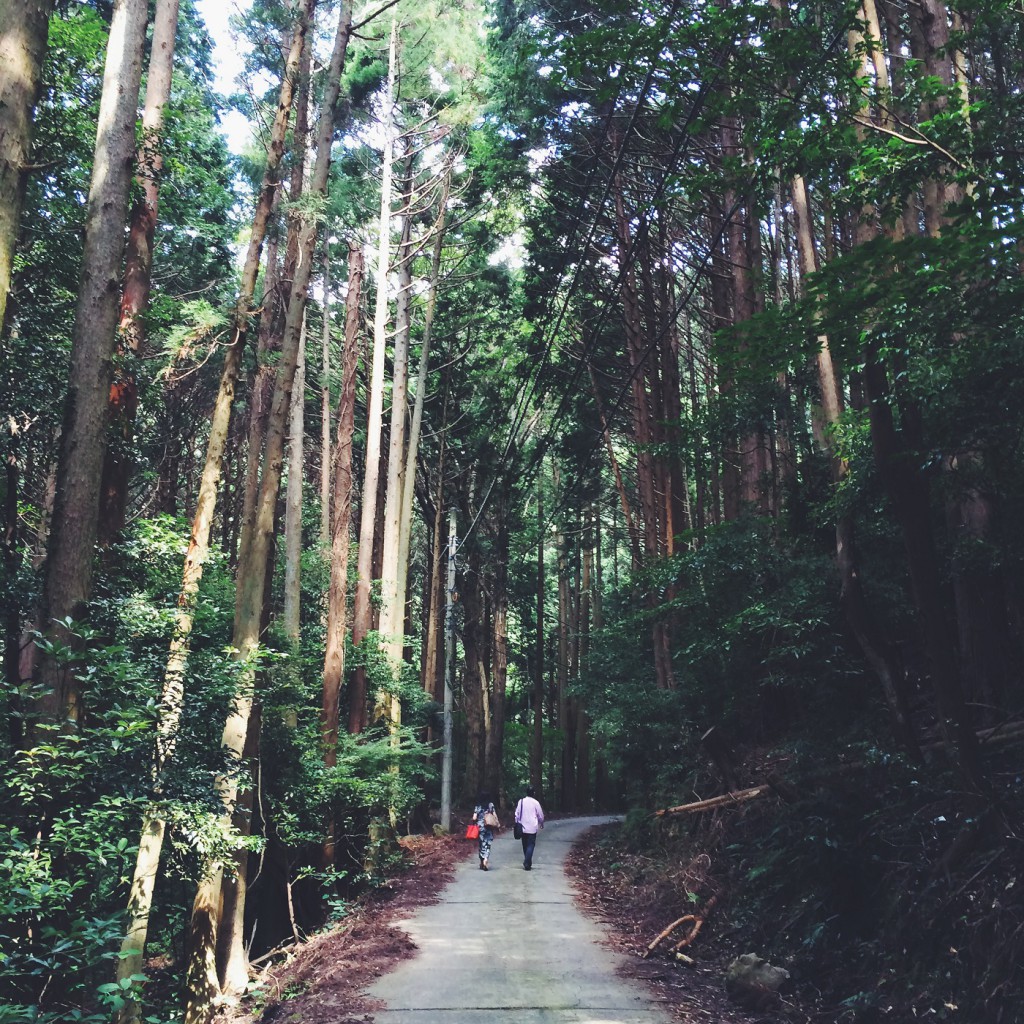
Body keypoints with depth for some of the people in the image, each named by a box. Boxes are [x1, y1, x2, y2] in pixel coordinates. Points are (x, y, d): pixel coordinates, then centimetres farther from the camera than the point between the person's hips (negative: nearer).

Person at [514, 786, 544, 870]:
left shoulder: (521, 801, -1)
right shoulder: (535, 802, -8)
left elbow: (517, 814, 2)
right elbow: (540, 815, 1)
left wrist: (517, 824, 13)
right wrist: (541, 824, 18)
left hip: (523, 828, 3)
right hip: (532, 828, -3)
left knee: (525, 845, 15)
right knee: (531, 845, -2)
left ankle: (527, 862, 23)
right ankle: (527, 863, -13)